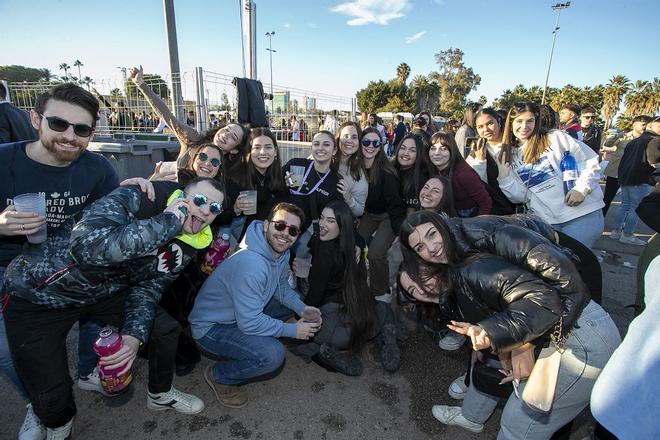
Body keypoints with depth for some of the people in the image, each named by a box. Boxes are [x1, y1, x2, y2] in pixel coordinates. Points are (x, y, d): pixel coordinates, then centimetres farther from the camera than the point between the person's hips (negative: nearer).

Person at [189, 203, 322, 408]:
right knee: (272, 355, -27)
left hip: (244, 312, 9)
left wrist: (302, 309, -8)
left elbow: (281, 287, 10)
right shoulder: (251, 264, -35)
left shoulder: (281, 252, -6)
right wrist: (293, 330, -21)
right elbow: (249, 322, -32)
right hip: (211, 327, -9)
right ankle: (219, 376, 1)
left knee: (291, 303, 11)